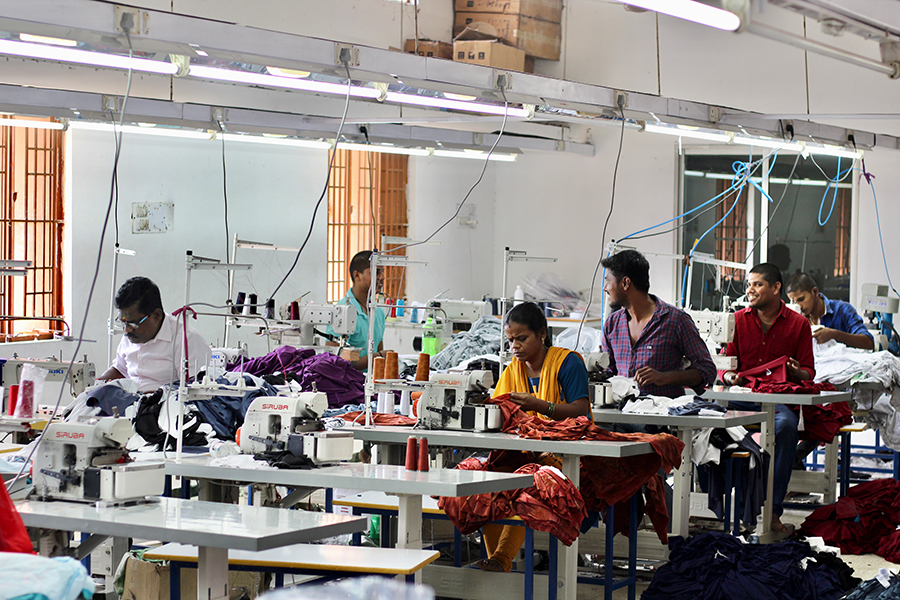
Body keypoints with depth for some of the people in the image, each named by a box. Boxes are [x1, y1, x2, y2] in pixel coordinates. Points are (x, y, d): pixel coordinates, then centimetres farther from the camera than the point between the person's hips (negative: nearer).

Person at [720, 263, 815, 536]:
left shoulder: (798, 324, 9)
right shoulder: (738, 320, 14)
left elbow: (809, 372, 10)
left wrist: (797, 373, -14)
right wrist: (730, 377, -9)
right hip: (743, 396, 2)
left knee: (786, 423, -37)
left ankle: (772, 510, -31)